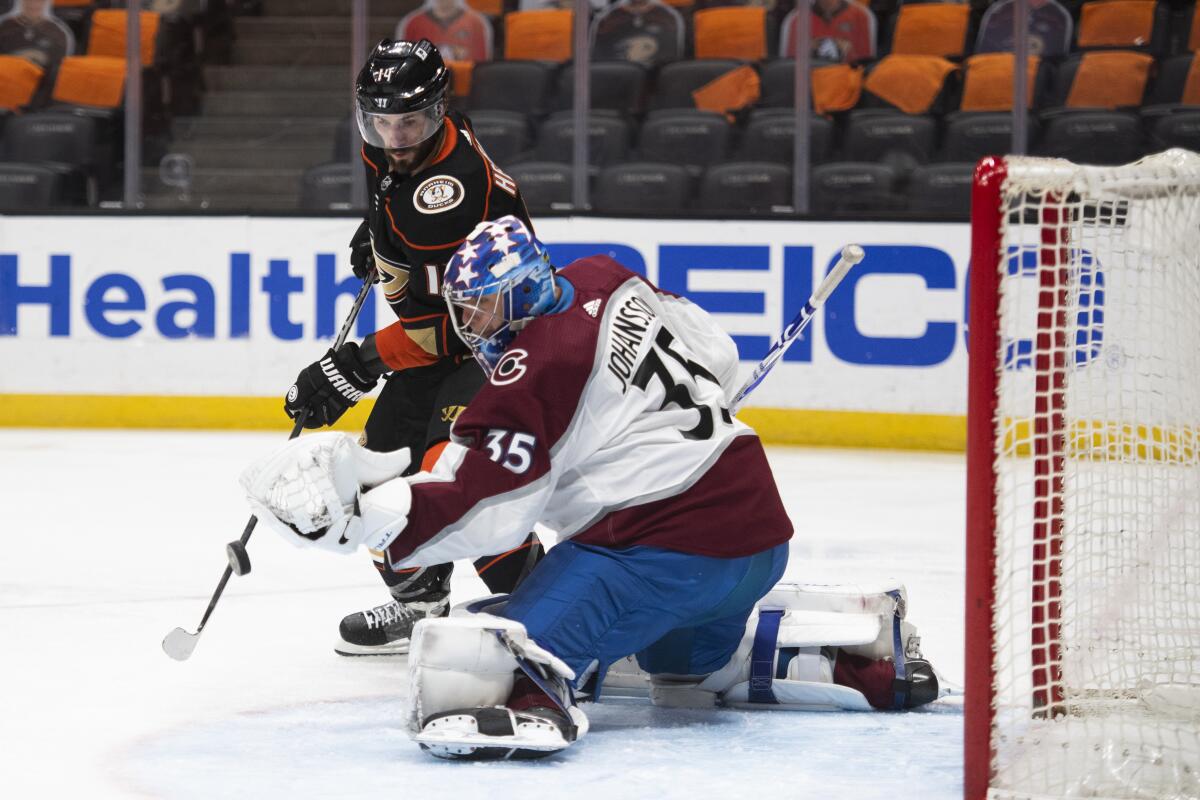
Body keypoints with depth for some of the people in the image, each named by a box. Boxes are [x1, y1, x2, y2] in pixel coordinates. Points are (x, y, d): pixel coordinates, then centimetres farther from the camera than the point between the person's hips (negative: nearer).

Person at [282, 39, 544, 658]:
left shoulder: (452, 188, -31)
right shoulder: (388, 150, -3)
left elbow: (445, 320, -33)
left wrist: (358, 368, -32)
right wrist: (379, 230, 32)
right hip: (445, 333, 10)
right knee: (387, 456, 11)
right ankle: (419, 602, 28)